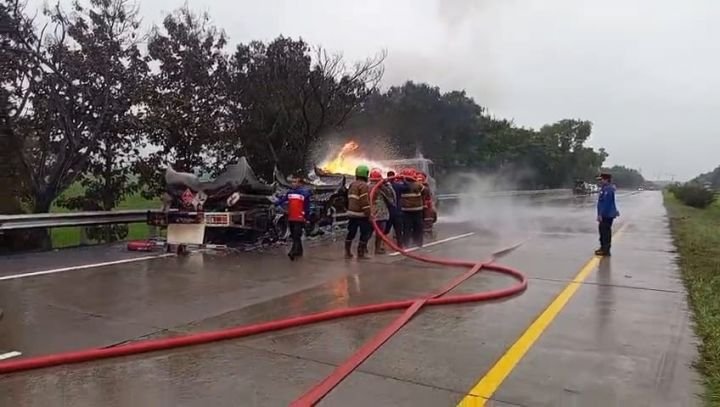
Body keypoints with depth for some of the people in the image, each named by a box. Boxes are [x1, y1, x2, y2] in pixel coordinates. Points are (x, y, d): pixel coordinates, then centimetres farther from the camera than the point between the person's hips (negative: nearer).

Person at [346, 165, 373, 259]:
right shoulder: (364, 186, -13)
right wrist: (369, 214, -18)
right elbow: (365, 202, -19)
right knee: (365, 233, 0)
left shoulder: (352, 185, 15)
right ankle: (361, 252, 1)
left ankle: (348, 252, 19)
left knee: (351, 233, 14)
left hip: (351, 213, 9)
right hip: (361, 214, -9)